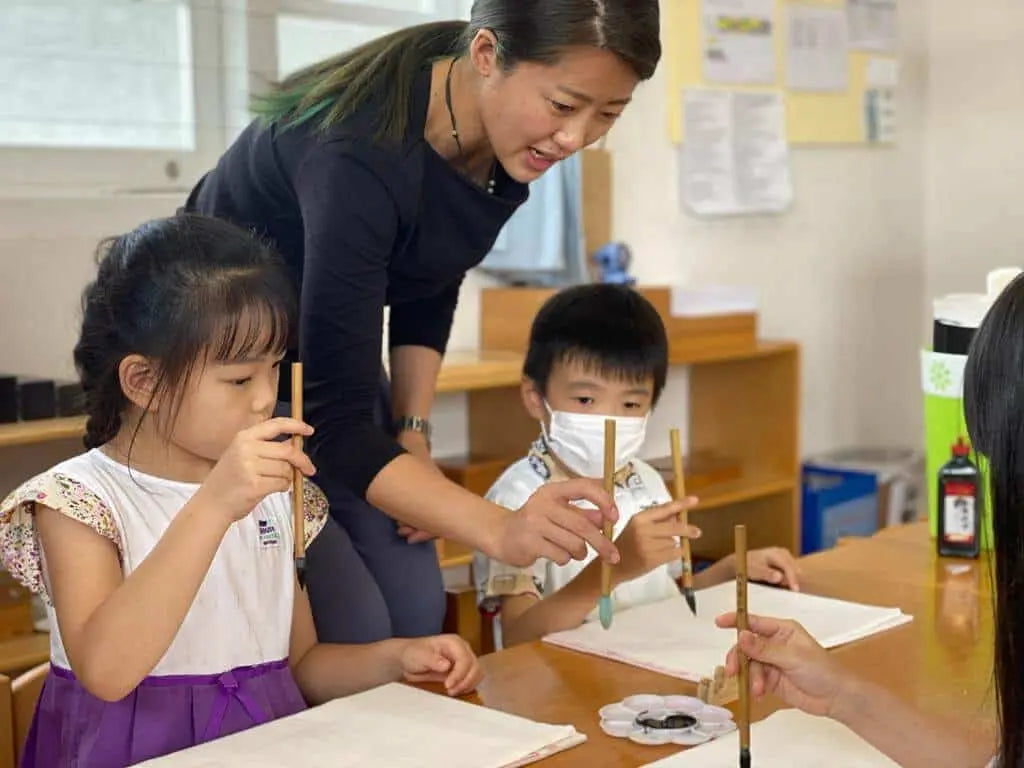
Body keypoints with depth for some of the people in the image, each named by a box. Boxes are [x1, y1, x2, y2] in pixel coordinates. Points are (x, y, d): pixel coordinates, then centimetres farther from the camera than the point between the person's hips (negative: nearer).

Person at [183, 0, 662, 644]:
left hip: (323, 362, 7)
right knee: (350, 631, -15)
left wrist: (414, 434, -2)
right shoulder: (362, 153, -36)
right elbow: (335, 421, -37)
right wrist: (499, 529, -46)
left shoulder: (504, 132, -13)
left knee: (415, 615, 0)